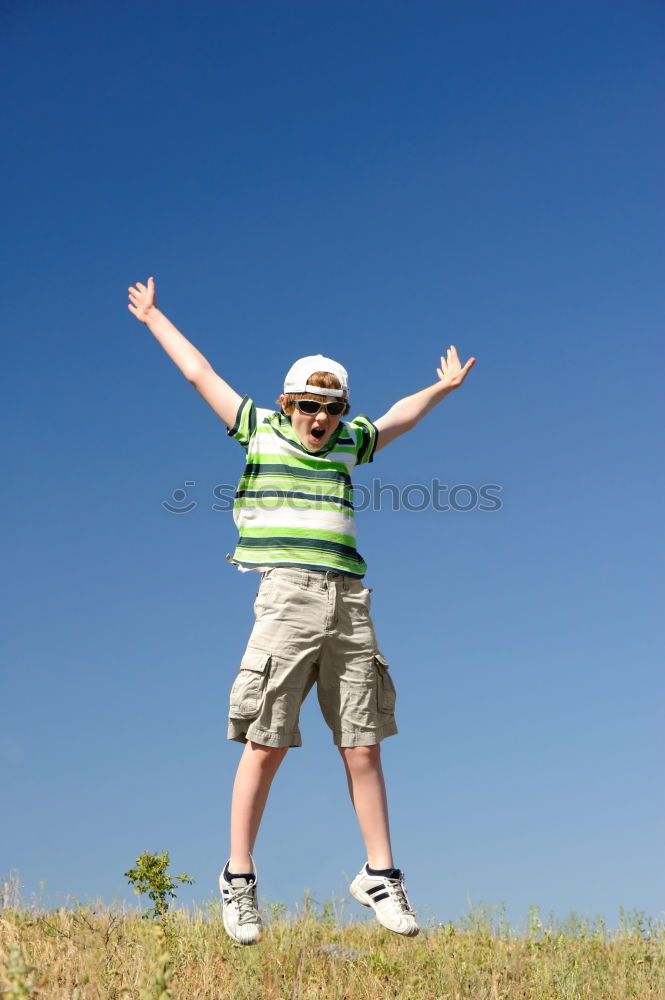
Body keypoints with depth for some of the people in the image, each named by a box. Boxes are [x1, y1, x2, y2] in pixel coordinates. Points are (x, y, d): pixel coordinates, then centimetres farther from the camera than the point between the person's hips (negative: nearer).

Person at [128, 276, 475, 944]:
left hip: (349, 602, 4)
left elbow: (401, 414, 39)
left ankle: (380, 876, 13)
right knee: (265, 745, -5)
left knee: (363, 747, 3)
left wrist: (443, 387, 53)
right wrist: (153, 317, 29)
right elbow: (199, 372, 20)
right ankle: (238, 880, 8)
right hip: (287, 596, -3)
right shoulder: (259, 430, 12)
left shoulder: (348, 442, 20)